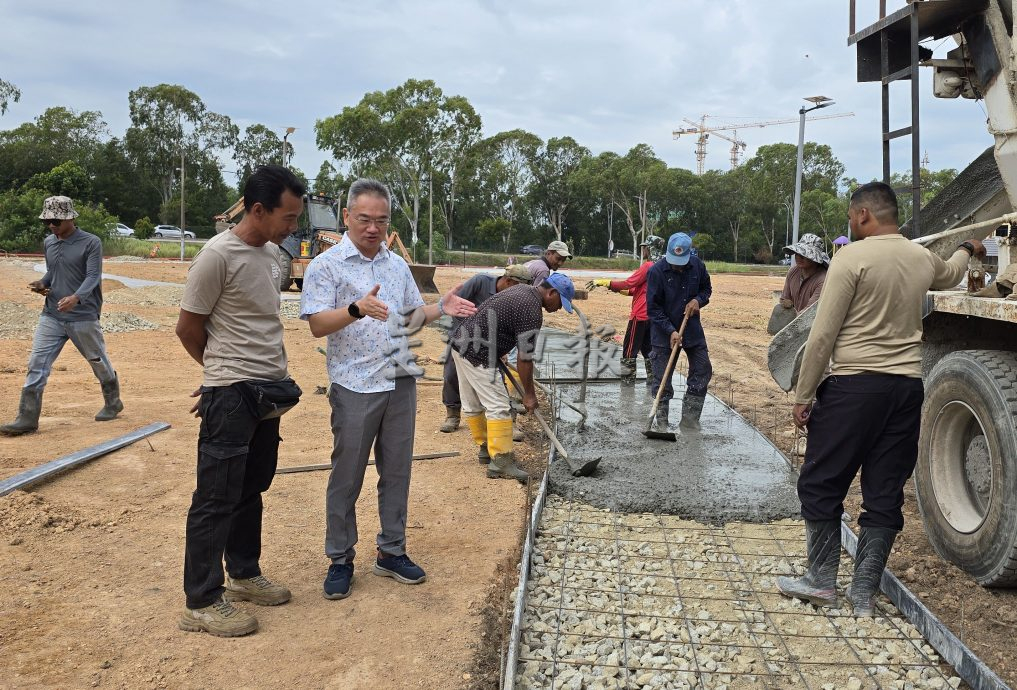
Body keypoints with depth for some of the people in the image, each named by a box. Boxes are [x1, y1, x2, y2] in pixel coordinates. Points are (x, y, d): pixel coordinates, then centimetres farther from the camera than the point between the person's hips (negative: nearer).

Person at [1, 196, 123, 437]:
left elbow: (93, 276, -19)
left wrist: (76, 298, -37)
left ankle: (113, 403, 33)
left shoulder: (91, 243, -10)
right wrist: (42, 283, -1)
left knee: (99, 362, 11)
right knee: (36, 365, -3)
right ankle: (27, 419, -1)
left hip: (84, 318, -5)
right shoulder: (48, 243, 9)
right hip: (51, 317, 5)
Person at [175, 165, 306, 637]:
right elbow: (188, 328, -9)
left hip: (269, 389, 8)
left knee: (252, 488, 17)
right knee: (218, 497, 0)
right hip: (231, 394, -8)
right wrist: (224, 369, 6)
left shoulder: (273, 252, 8)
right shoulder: (218, 255, -17)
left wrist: (273, 372, 10)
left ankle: (244, 575, 32)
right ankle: (202, 603, 10)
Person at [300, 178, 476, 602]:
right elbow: (317, 325, -15)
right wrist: (358, 309, -32)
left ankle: (391, 553, 25)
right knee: (346, 477, 4)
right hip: (355, 387, -5)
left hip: (401, 382, 5)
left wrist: (441, 308, 0)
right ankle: (340, 560, 19)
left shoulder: (398, 265, 12)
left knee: (396, 472, 12)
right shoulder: (326, 265, -6)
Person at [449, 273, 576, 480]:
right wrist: (529, 393, -6)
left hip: (461, 342, 11)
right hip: (477, 354, -10)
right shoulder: (532, 312, -18)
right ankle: (500, 463, -10)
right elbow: (524, 358, -16)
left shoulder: (522, 290, 12)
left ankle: (486, 448, 30)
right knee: (498, 406, -10)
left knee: (473, 405, 17)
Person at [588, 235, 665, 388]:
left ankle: (627, 380, 6)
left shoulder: (648, 266, -16)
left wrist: (605, 282, -13)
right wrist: (620, 289, 14)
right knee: (648, 349, 14)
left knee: (629, 350, 1)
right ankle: (652, 382, 15)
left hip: (640, 316, -9)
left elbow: (628, 283, -19)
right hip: (652, 316, 9)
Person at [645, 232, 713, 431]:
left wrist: (698, 300, -10)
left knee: (703, 370, 5)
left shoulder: (697, 265, -5)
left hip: (692, 329, 4)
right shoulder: (656, 271, -17)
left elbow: (706, 288, 13)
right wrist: (671, 331, -22)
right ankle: (662, 425, 11)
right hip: (664, 332, -4)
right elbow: (653, 308, -15)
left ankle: (689, 420, 16)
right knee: (662, 379, 0)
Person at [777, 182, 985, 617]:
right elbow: (951, 274, 37)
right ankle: (864, 594, 16)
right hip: (907, 388, 6)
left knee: (820, 486, 7)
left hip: (854, 386, -6)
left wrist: (803, 396, -5)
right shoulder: (923, 259, 10)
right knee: (884, 495, 10)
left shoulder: (852, 257, -10)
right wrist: (966, 251, 60)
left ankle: (822, 581, 14)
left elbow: (823, 335, -12)